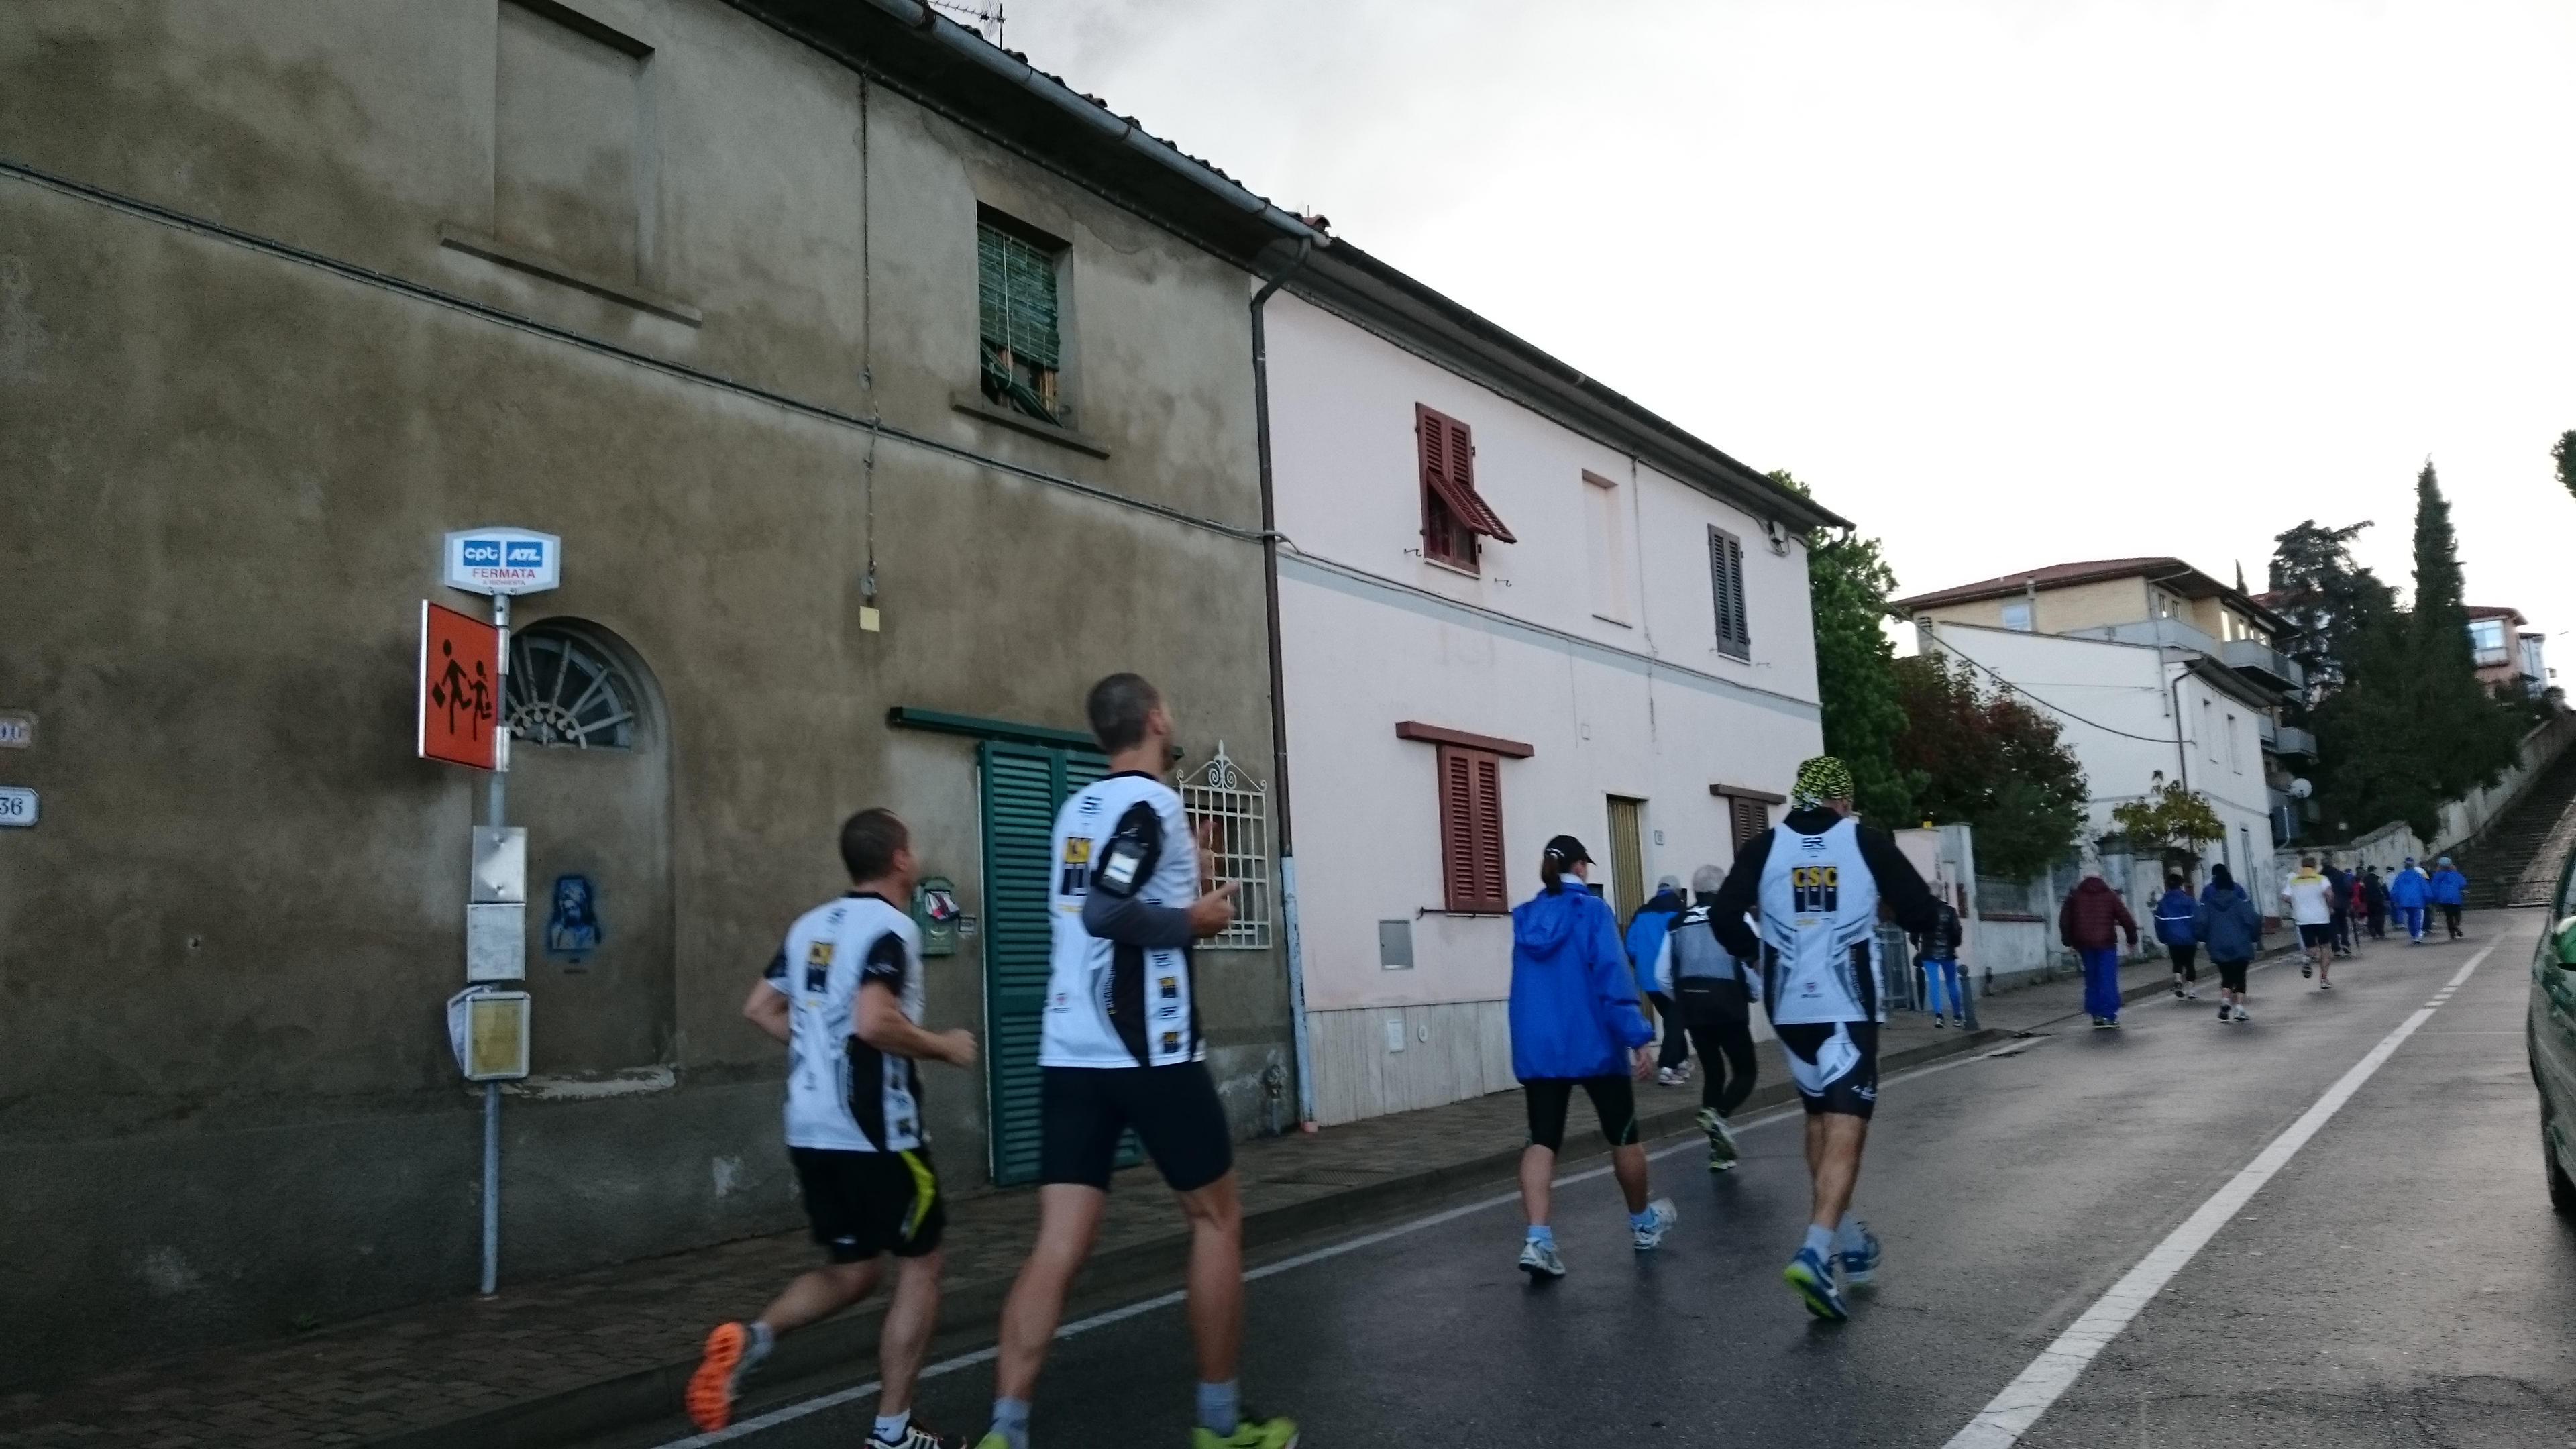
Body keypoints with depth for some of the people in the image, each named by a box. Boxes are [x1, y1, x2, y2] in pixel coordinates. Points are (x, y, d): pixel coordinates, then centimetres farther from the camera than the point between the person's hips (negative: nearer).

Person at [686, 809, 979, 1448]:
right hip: (876, 1133, -8)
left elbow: (760, 1008, 17)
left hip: (811, 1130, 8)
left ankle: (750, 1337, -4)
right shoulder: (891, 926, -14)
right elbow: (874, 1022, -26)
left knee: (850, 1271, 19)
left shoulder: (810, 925, 11)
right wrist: (943, 1047, -12)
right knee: (918, 1269, 7)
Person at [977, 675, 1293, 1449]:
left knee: (1059, 1246, 3)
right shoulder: (1151, 802, -10)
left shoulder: (1079, 809, 14)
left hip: (1068, 1053, 7)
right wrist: (1193, 920, -9)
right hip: (1149, 1054, -7)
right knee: (1217, 1218, 10)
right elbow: (1106, 912, -22)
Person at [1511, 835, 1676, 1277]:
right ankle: (1642, 1224, 33)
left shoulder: (1525, 918, 8)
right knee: (1624, 1135, 15)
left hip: (1537, 1049, 4)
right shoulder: (1592, 911, -8)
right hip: (1594, 1044, -4)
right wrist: (1639, 1038, -17)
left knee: (1542, 1142, -1)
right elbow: (1613, 977, -16)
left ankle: (1537, 1239, -19)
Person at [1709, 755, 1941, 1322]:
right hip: (1848, 1005, -3)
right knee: (1845, 1128, -5)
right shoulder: (1866, 841, -3)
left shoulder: (1765, 847, 2)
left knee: (1819, 1116, 21)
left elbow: (1724, 915, -6)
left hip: (1790, 1006, 3)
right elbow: (1921, 912, -2)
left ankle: (1847, 1238, 31)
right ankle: (1815, 1251, -21)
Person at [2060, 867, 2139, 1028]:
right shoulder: (2110, 895, 3)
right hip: (2106, 942, -2)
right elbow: (2126, 918, 0)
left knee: (2092, 979, 11)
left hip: (2084, 943, 2)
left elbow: (2065, 921, 8)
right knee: (2108, 979, -2)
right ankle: (2109, 1015, -8)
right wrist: (2132, 939, 9)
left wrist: (2070, 942, 14)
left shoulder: (2074, 896, 8)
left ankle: (2096, 1014, 10)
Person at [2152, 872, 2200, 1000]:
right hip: (2189, 938, -1)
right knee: (2189, 963, 11)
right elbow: (2197, 919, -8)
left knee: (2177, 963, 13)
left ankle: (2178, 981, -14)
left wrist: (2163, 939, 14)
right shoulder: (2188, 900, -5)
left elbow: (2159, 923, 5)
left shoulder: (2162, 902, 3)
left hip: (2172, 940, 2)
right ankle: (2191, 990, 11)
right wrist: (2199, 937, -1)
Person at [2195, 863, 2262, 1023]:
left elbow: (2199, 921, -6)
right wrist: (2255, 938, 3)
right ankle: (2239, 1009, 1)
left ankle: (2225, 1001, -6)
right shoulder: (2238, 894, -4)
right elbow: (2251, 918, -10)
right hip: (2240, 945, -1)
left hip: (2218, 947, 1)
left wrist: (2201, 939, 9)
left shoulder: (2208, 898, -1)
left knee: (2227, 976, 16)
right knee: (2239, 976, 8)